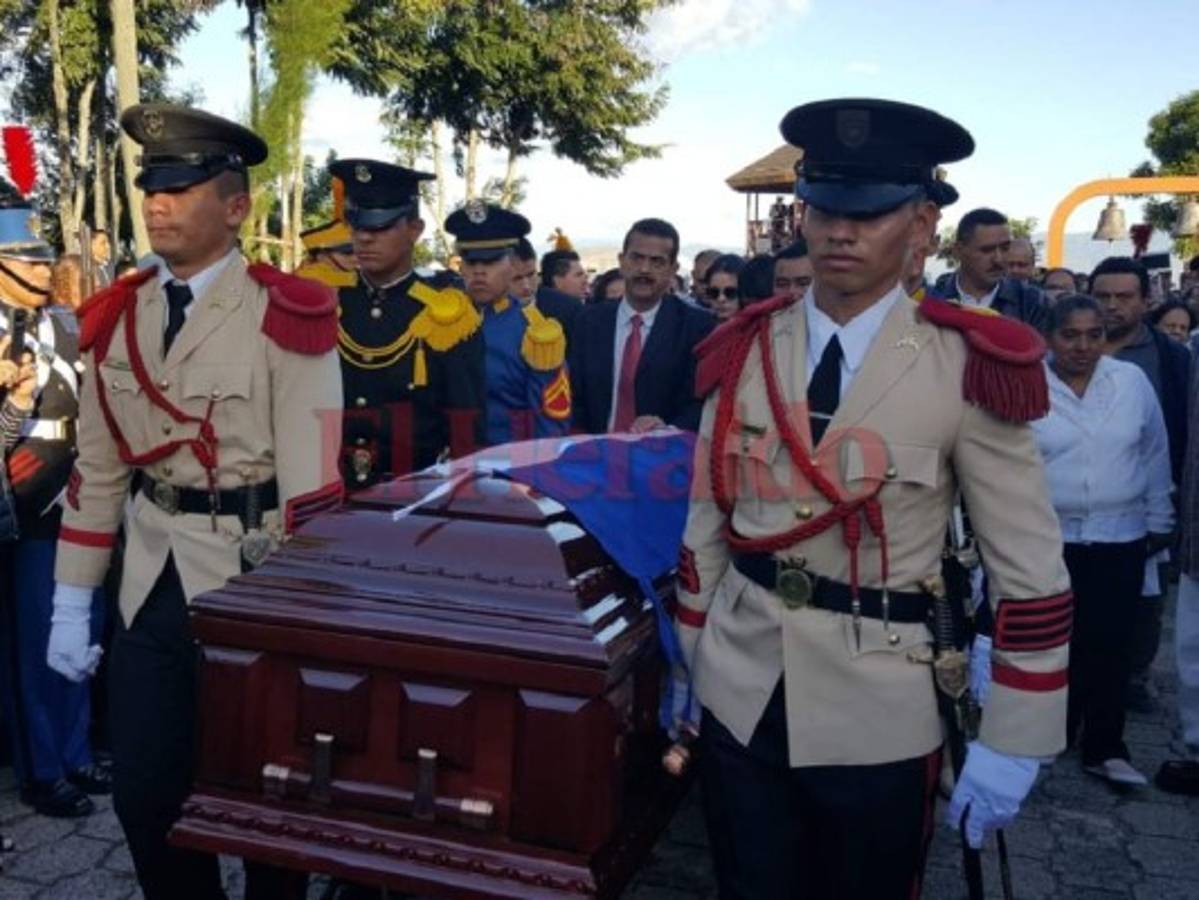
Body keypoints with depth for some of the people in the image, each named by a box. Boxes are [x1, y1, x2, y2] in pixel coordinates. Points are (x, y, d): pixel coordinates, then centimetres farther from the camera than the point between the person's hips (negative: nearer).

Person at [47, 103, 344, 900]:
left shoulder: (287, 316, -13)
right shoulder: (115, 318, 5)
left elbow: (313, 481, -16)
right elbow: (96, 469, 9)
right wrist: (72, 604, 9)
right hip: (152, 584, 5)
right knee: (143, 796, 13)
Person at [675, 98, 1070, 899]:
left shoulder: (967, 370, -12)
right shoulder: (742, 352, -1)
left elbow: (1031, 573, -10)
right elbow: (706, 526, 6)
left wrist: (1012, 744, -9)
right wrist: (684, 668, 10)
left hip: (878, 720, -2)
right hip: (739, 701, 3)